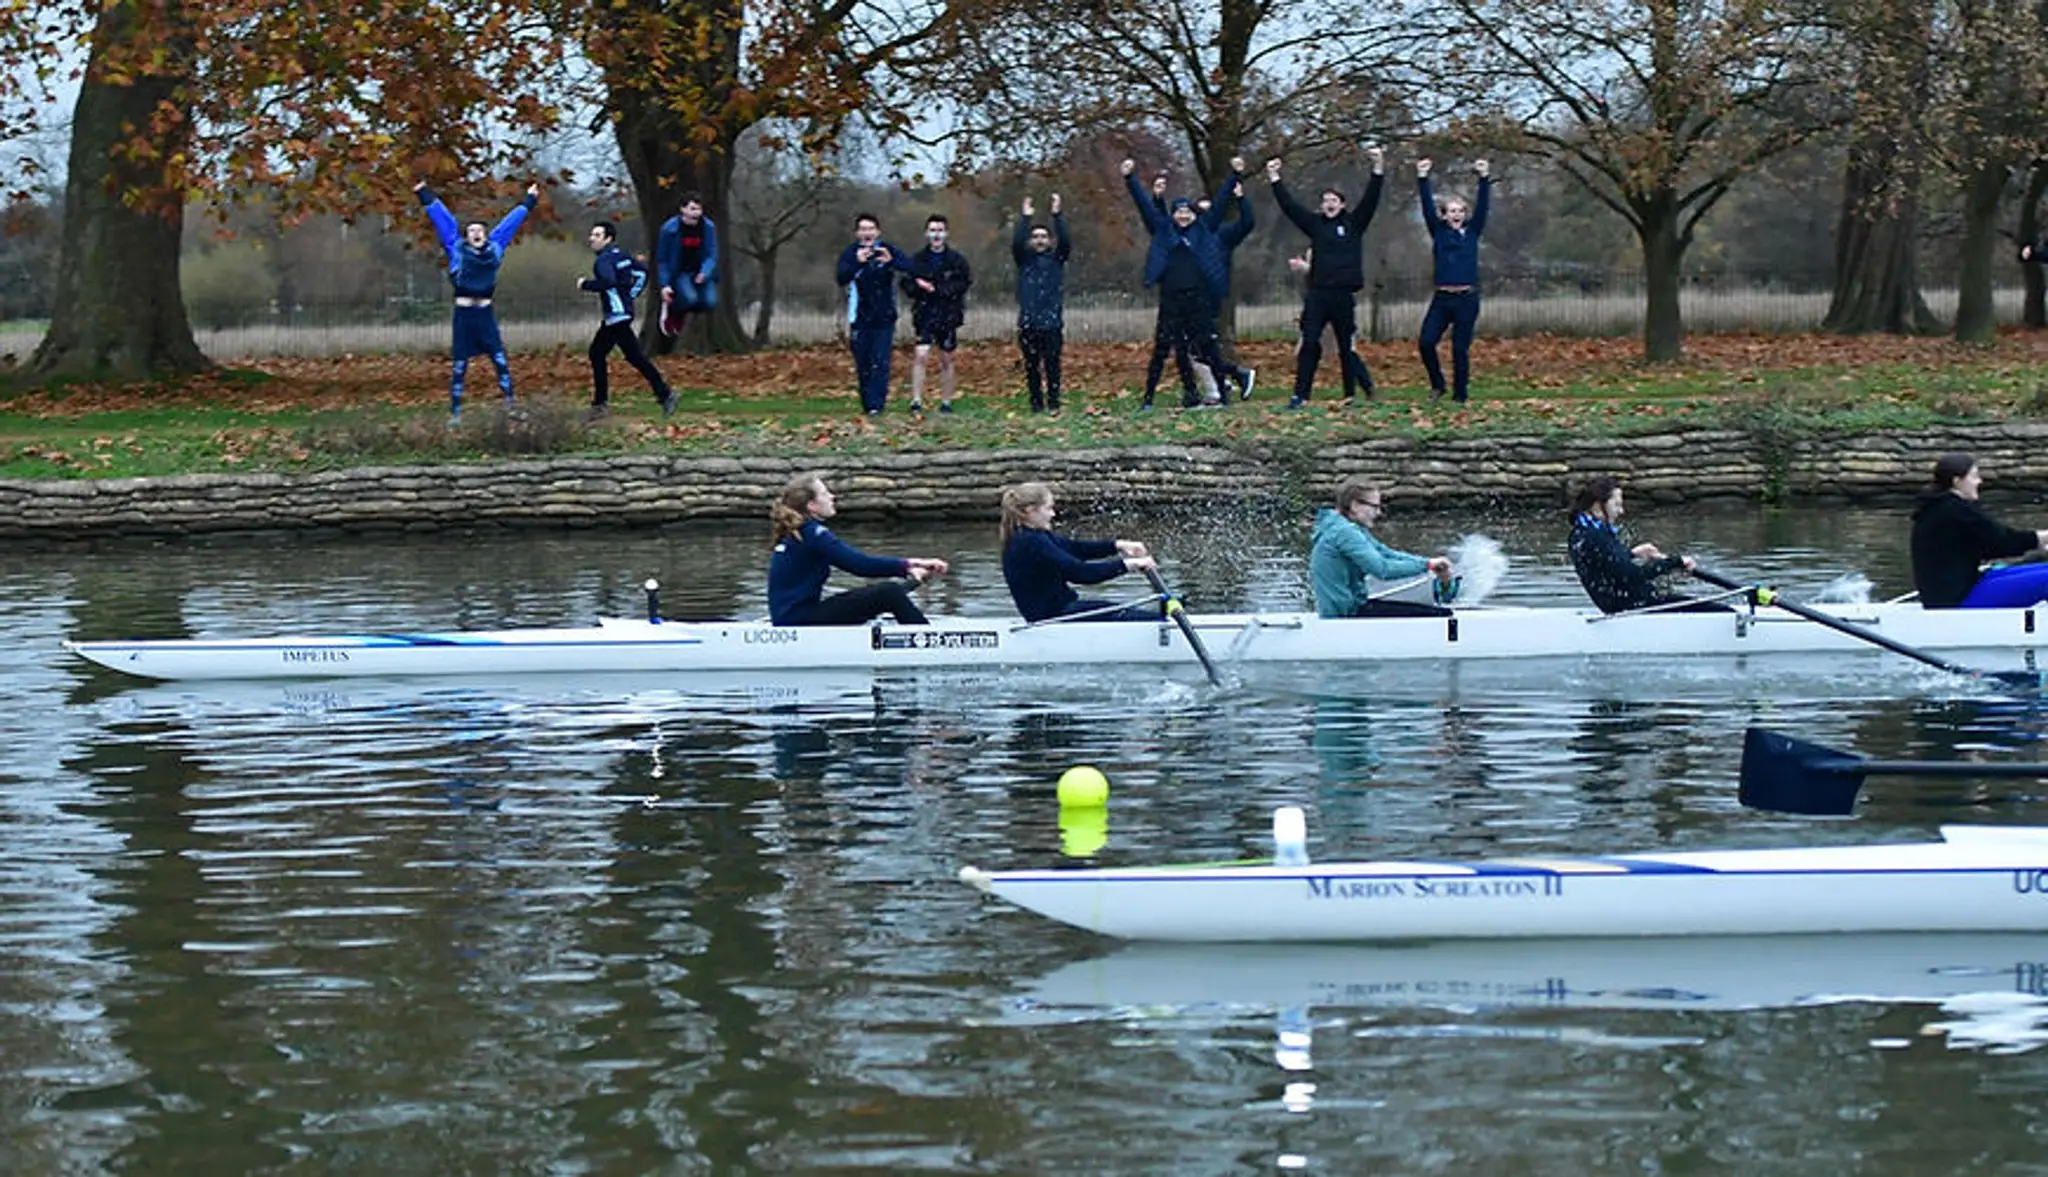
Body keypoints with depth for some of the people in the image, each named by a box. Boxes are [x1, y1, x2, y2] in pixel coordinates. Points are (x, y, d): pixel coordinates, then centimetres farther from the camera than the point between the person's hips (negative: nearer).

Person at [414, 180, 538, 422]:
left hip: (486, 314, 2)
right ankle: (455, 412, 8)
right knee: (459, 367, 3)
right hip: (464, 314, -2)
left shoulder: (494, 248, 8)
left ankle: (510, 405, 7)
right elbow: (443, 220, 5)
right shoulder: (458, 249, 2)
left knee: (501, 360, 0)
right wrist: (425, 197, 9)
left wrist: (528, 202, 26)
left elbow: (510, 222, 17)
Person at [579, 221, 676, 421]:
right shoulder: (621, 255, 14)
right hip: (612, 316, 10)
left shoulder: (604, 260, -14)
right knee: (597, 353, 12)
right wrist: (631, 294, 17)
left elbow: (607, 281, -31)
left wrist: (585, 284, -17)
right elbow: (642, 273, 20)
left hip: (617, 315, -10)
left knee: (635, 356, -6)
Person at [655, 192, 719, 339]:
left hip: (701, 273, 3)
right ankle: (670, 308, 6)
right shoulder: (670, 228, -13)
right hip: (678, 272, -3)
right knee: (690, 298, -30)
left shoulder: (708, 227, -8)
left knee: (710, 302, -19)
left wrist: (705, 273, -25)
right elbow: (661, 259, -4)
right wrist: (664, 285, -11)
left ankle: (680, 313, 12)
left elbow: (712, 255, -4)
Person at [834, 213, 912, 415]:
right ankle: (867, 403, 15)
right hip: (859, 318, 1)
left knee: (880, 362, -9)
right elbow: (842, 278, -16)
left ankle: (876, 404, -10)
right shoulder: (850, 253, -1)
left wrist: (891, 261, -34)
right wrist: (857, 263, -33)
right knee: (863, 365, 5)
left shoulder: (887, 250, -1)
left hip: (884, 317, -1)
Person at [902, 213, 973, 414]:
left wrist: (936, 289, -17)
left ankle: (946, 402, 18)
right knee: (920, 355, -14)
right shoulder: (917, 259, 3)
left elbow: (964, 284, -8)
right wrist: (920, 288, -19)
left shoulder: (956, 260, 0)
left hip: (948, 315, 1)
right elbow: (907, 285, 3)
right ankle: (916, 401, -15)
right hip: (925, 314, -1)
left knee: (946, 360, 9)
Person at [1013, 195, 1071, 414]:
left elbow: (1066, 242, -7)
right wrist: (1025, 218, -17)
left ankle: (1053, 404, -2)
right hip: (1028, 322, 1)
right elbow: (1016, 243, -8)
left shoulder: (1057, 259, 9)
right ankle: (1036, 403, 9)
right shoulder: (1024, 259, 10)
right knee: (1032, 367, 2)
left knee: (1052, 366, -4)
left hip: (1052, 322, -1)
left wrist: (1057, 215, -16)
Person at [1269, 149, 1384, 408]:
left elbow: (1370, 200, -2)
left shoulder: (1354, 223, 7)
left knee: (1347, 347, 7)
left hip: (1344, 295, -1)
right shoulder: (1315, 223, 11)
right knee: (1309, 344, -6)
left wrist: (1378, 169, -11)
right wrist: (1275, 180, 3)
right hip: (1317, 294, 1)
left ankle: (1351, 394, 16)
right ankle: (1300, 394, -8)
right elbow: (1289, 205, 8)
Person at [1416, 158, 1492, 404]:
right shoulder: (1439, 232, 7)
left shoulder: (1472, 232, 8)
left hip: (1467, 299, -1)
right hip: (1442, 298, 1)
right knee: (1426, 341, -10)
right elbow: (1427, 207, -1)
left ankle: (1460, 395, 10)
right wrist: (1422, 179, -10)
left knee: (1460, 349, 1)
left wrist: (1484, 178, -10)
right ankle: (1437, 384, 11)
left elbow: (1482, 206, 0)